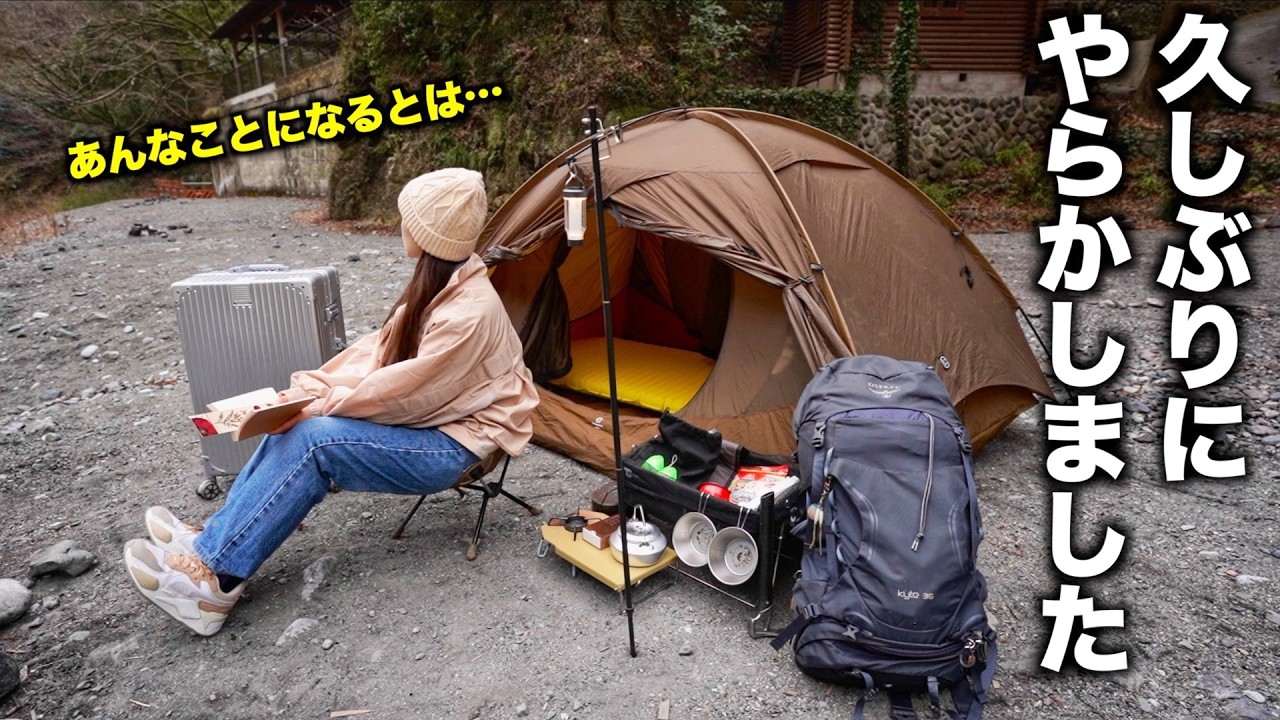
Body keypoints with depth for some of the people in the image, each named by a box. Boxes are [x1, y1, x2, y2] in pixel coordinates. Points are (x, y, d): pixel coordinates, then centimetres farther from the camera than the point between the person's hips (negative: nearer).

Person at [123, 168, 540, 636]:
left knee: (313, 438, -23)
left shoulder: (469, 312, -27)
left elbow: (407, 391, -24)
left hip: (455, 444, -9)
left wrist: (323, 404, -16)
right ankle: (212, 541, 2)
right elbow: (382, 349, 6)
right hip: (428, 420, 9)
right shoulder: (439, 283, 4)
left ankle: (215, 578, -13)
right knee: (295, 425, -6)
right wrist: (315, 386, -5)